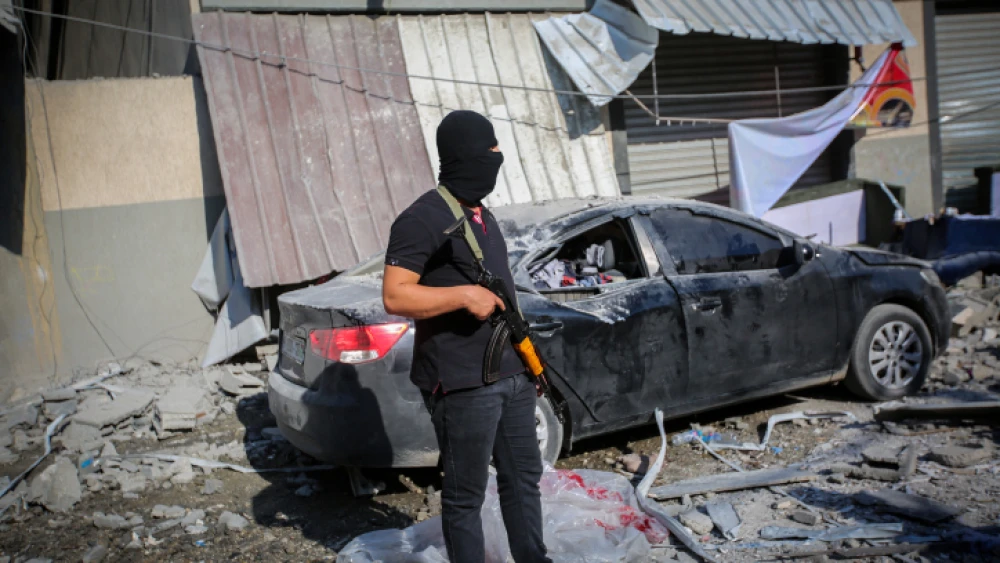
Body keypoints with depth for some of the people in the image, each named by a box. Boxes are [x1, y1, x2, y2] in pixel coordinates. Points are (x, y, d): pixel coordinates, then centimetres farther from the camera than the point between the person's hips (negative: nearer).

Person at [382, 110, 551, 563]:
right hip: (463, 385, -9)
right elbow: (394, 296, -19)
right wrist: (463, 294, -27)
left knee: (523, 478, 18)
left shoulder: (482, 215, 15)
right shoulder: (423, 219, -13)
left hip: (511, 374, 9)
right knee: (466, 495, 4)